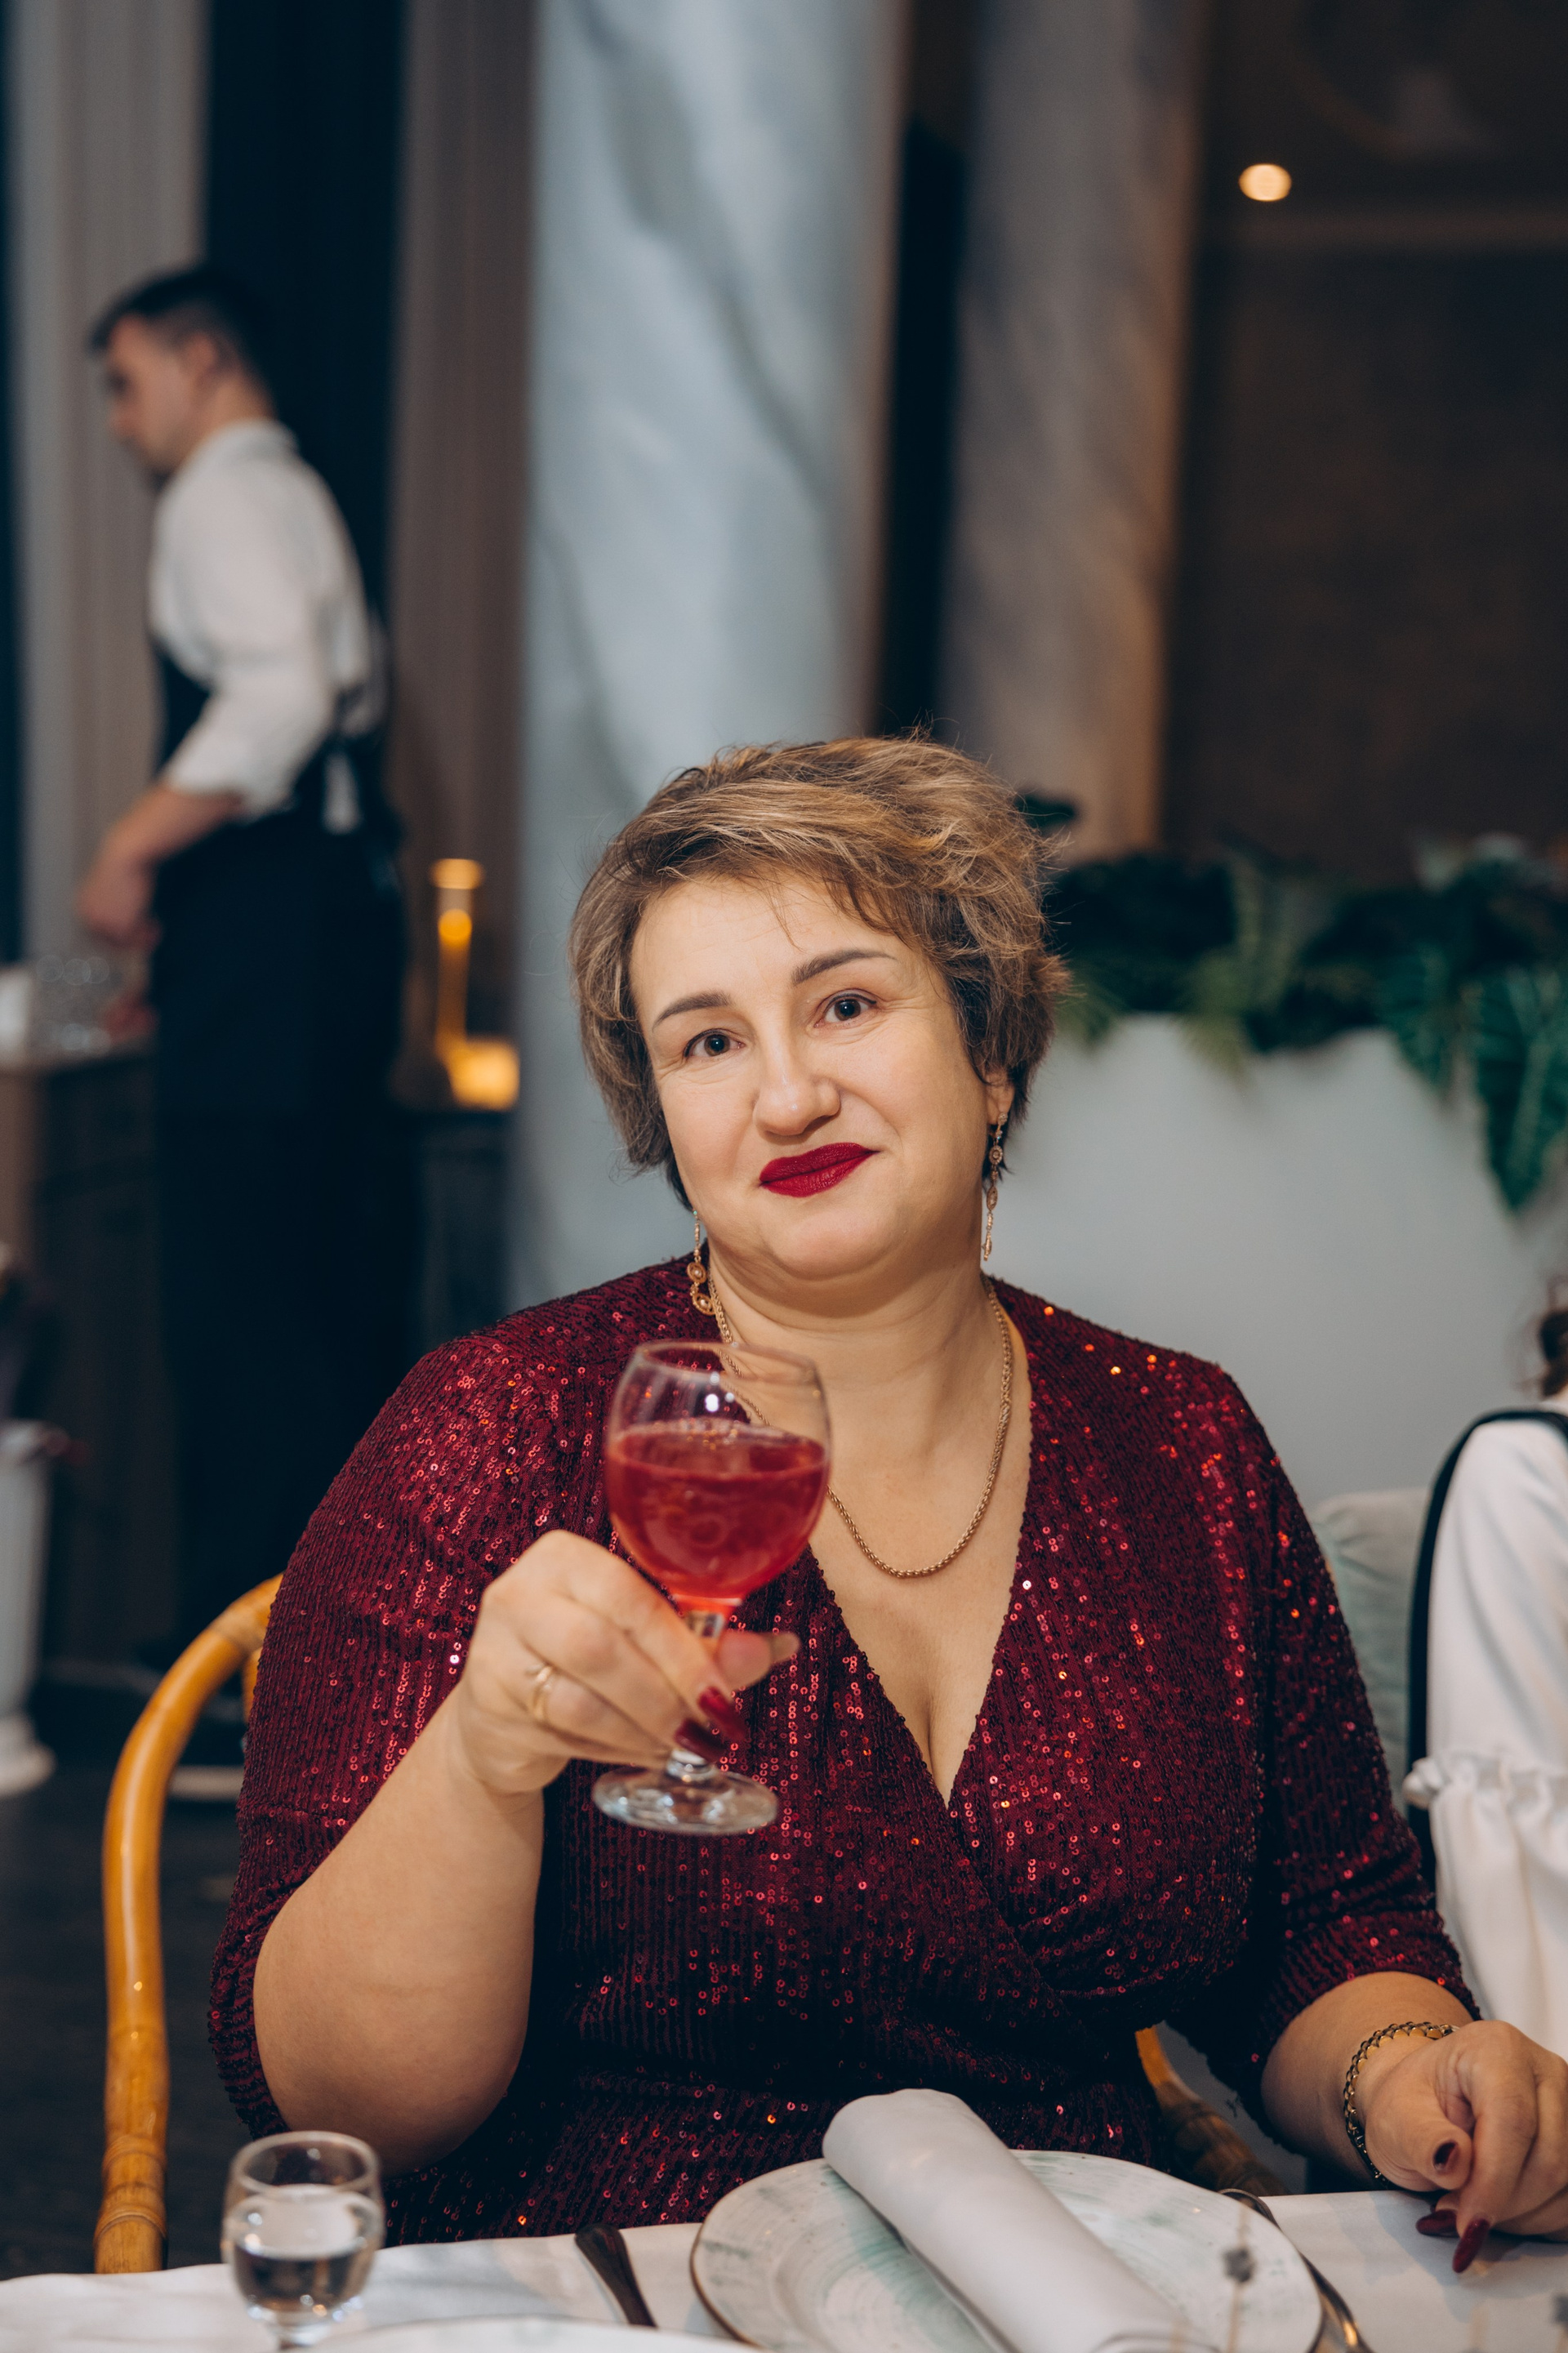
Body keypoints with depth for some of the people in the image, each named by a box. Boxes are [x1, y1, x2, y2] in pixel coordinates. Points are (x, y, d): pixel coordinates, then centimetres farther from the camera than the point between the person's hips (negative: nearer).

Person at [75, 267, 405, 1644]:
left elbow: (281, 699, -23)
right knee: (324, 1267, 13)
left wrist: (137, 844, -19)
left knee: (234, 1275, -8)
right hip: (338, 894, 10)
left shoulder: (225, 497, -6)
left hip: (272, 914, -10)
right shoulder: (296, 496, 25)